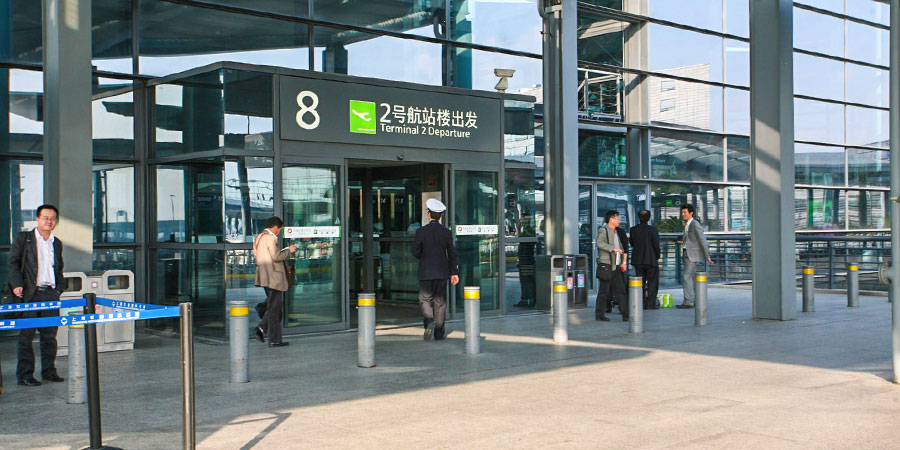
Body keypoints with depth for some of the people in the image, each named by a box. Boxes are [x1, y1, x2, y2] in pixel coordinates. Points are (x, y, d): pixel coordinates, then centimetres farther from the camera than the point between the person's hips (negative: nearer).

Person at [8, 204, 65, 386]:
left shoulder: (57, 243, 16)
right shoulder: (22, 238, 3)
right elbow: (13, 263, -1)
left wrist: (59, 288, 10)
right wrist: (17, 285, -13)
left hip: (51, 293, 4)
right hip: (30, 293, -4)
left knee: (50, 335, 7)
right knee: (26, 335, -1)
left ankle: (49, 371, 17)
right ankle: (24, 375, 4)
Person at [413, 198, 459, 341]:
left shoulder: (421, 232, -9)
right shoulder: (446, 232, -2)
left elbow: (415, 252, -5)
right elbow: (452, 254, 1)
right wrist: (454, 272, 7)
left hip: (426, 272, -2)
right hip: (442, 271, 2)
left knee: (425, 298, 8)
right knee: (440, 301, 9)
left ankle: (429, 320, -19)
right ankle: (439, 332, 11)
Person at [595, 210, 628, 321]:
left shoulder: (616, 232, 19)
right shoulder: (603, 230, -7)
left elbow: (621, 248, 27)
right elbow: (599, 243, -26)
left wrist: (624, 261, 16)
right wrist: (613, 248, -30)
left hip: (615, 267, 8)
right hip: (606, 266, -8)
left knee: (621, 291, 4)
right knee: (604, 291, -2)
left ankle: (626, 315, 4)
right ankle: (599, 314, 7)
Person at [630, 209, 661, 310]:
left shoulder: (633, 229, -2)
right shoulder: (653, 230, -11)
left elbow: (632, 243, 5)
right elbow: (656, 245, -10)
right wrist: (657, 257, 2)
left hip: (637, 260, 3)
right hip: (651, 260, -3)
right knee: (652, 283, 5)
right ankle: (651, 304, 1)